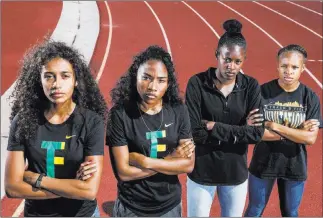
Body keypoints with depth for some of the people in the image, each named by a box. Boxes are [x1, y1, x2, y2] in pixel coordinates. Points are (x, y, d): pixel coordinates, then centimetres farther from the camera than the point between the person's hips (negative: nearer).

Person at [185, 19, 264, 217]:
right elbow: (194, 132, -18)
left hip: (236, 172, 2)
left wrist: (215, 127, -18)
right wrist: (237, 133, -18)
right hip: (202, 171, -2)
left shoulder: (251, 87, -6)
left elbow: (257, 132, -13)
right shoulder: (197, 83, -14)